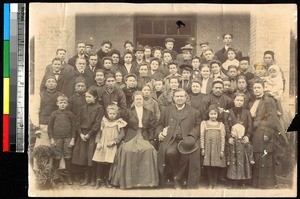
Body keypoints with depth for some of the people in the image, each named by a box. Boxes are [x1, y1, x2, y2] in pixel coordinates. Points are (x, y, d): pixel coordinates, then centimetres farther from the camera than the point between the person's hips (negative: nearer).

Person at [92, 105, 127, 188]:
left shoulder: (119, 123, 3)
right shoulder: (104, 121, 9)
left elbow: (121, 134, -3)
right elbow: (99, 132, 10)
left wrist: (113, 141, -13)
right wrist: (98, 142, -2)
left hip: (112, 147, -2)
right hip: (102, 145, 2)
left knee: (109, 163, -3)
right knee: (100, 162, -2)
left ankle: (106, 179, 13)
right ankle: (99, 179, 8)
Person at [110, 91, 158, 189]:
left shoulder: (149, 113, 16)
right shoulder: (128, 112, 12)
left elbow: (151, 128, 11)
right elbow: (124, 126, 8)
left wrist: (151, 140, 0)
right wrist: (125, 138, -3)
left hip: (144, 138, 1)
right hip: (131, 138, -1)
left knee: (148, 150, -29)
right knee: (127, 150, -30)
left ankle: (146, 180, -18)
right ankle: (128, 180, -17)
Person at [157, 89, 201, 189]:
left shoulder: (194, 112, 16)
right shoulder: (167, 111, 21)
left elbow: (198, 126, 10)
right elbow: (160, 125, 24)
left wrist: (192, 136, -8)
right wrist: (159, 133, 3)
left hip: (187, 141, -1)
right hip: (171, 140, 1)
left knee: (187, 154, -32)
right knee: (170, 152, -32)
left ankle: (179, 178, -10)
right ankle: (173, 174, -6)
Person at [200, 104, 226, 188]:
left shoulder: (221, 125, 8)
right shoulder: (204, 123, 7)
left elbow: (223, 138, 5)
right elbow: (202, 137, 4)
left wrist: (222, 150, -1)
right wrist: (202, 148, -2)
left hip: (217, 148, 0)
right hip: (207, 148, 0)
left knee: (216, 166, 1)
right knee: (208, 166, -1)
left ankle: (215, 183, 14)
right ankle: (210, 183, 10)